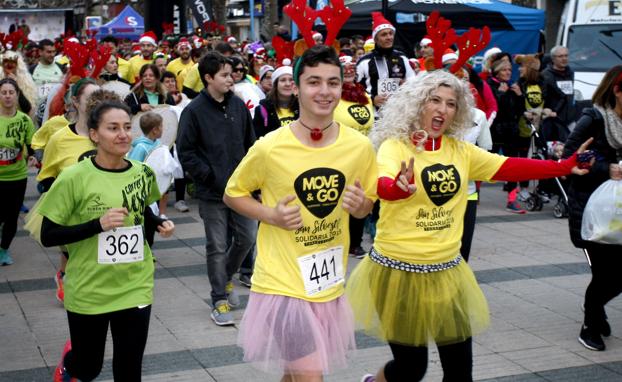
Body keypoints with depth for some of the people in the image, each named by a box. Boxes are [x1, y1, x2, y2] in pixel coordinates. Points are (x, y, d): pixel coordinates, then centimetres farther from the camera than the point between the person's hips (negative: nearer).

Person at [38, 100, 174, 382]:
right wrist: (98, 224, -25)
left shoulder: (143, 174, -1)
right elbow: (48, 236, -13)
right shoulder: (74, 178, -15)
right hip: (87, 291, -3)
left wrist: (159, 223, -2)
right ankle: (69, 359, 52)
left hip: (135, 287, 3)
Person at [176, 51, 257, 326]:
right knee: (217, 247, 3)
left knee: (247, 237, 9)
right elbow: (185, 152, -9)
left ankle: (226, 278, 35)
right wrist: (211, 178, -13)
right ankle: (220, 301, 15)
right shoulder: (194, 111, -8)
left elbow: (250, 144, 13)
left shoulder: (238, 105, 6)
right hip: (212, 193, -4)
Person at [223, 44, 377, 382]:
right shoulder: (269, 147, -15)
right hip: (283, 282, -4)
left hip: (329, 283, 4)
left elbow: (364, 208, 10)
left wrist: (360, 204, -13)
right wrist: (271, 215, -16)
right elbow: (232, 194, 1)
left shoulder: (359, 146, -5)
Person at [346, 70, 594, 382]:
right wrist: (400, 186, -52)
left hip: (446, 271, 5)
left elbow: (510, 167, 1)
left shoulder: (460, 151, 4)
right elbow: (383, 186, -30)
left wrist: (564, 167, -6)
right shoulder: (395, 147, -12)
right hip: (399, 270, -5)